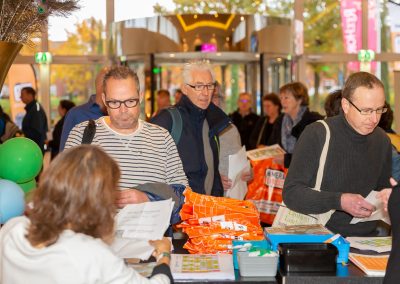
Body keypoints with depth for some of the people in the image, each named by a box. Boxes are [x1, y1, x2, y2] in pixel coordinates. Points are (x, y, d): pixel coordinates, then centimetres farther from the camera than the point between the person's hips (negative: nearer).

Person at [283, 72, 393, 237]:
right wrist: (339, 201, -22)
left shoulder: (382, 140, 9)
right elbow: (291, 193, -11)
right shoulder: (316, 135, -8)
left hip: (366, 240, 5)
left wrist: (388, 196, 2)